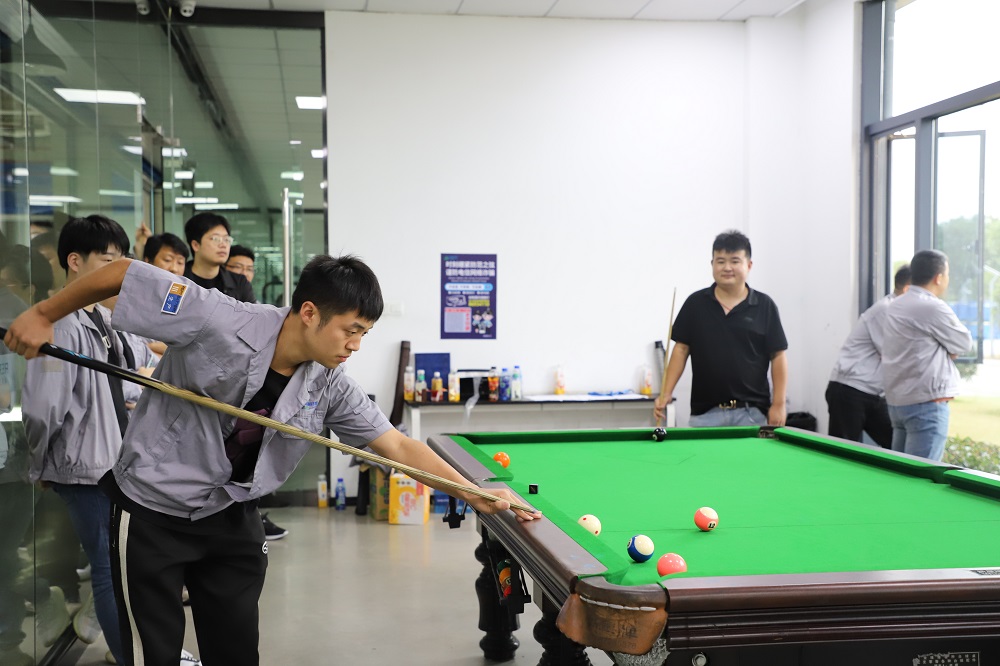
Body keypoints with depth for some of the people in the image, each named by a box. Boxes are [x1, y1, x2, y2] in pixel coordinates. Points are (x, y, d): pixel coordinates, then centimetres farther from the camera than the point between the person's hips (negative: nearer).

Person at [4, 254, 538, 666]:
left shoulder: (330, 387, -11)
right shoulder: (218, 321, -27)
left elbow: (398, 445, -6)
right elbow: (120, 275, -18)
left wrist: (474, 493, -11)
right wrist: (43, 315, -11)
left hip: (231, 517, 5)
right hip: (152, 511, -5)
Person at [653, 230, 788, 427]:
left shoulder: (764, 306, 2)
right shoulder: (695, 303, 5)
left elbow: (778, 356, 2)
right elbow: (681, 348, 7)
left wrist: (778, 404, -4)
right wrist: (666, 393, -2)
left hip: (752, 413, -1)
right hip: (705, 413, 1)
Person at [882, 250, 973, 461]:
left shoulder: (895, 306, 11)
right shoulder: (934, 308, -15)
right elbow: (964, 343, -2)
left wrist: (947, 350, 7)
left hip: (897, 401, 9)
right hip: (926, 405, -9)